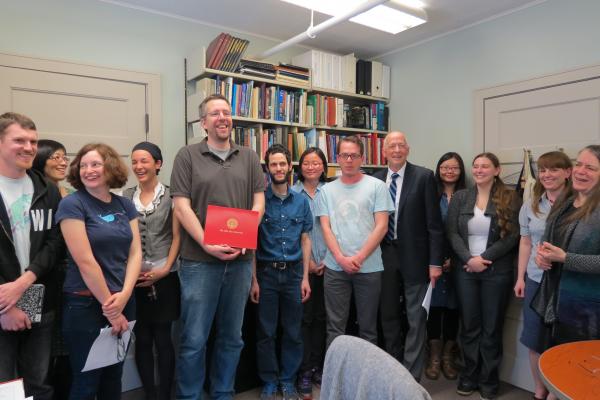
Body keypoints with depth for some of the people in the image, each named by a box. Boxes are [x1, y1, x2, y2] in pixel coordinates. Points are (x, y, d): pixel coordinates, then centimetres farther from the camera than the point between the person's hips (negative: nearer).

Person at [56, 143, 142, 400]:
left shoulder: (125, 205, 6)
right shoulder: (72, 204, -10)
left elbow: (135, 253, 2)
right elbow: (85, 261, -15)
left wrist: (124, 296, -12)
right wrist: (109, 306, -13)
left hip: (123, 302, 5)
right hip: (86, 304, -5)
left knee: (114, 376, 18)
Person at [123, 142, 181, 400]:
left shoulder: (170, 195, -1)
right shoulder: (125, 197, 7)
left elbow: (177, 236, -3)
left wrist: (165, 269, -11)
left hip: (164, 277, -2)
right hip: (134, 278, 3)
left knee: (163, 338, 3)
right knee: (142, 340, 8)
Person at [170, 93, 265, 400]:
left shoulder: (249, 158, 10)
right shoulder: (188, 156, 1)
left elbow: (258, 202, 7)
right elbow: (182, 206, -5)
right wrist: (206, 244, -16)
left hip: (240, 260, 4)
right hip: (199, 260, -3)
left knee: (232, 337, 14)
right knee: (194, 340, 4)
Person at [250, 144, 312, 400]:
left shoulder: (301, 201, 4)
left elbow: (305, 240, 6)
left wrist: (305, 278, 2)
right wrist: (254, 280, -7)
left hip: (293, 273, 2)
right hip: (267, 273, -2)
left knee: (293, 333, 11)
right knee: (266, 333, 9)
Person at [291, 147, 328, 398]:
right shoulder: (293, 193, -1)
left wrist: (327, 260, -3)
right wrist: (307, 261, -6)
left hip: (327, 264, 2)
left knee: (321, 317, 10)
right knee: (304, 317, 2)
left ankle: (317, 367, 24)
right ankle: (304, 371, 14)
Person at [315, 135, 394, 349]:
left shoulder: (377, 186, 1)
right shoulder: (327, 190, 8)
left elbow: (381, 226, -5)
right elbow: (326, 228, 4)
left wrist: (359, 258, -11)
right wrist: (341, 258, -9)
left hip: (369, 267, -1)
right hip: (335, 267, 2)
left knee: (368, 327, 11)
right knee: (335, 326, 8)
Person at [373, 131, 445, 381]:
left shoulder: (424, 177, -6)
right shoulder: (375, 180, 5)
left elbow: (434, 223, -7)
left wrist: (435, 262, -10)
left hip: (414, 257, -4)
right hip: (384, 257, 4)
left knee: (416, 319, 3)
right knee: (388, 317, 16)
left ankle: (411, 377, 17)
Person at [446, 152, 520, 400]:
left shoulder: (510, 198, 0)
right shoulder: (460, 197, 6)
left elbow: (512, 236, -7)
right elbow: (452, 232, -1)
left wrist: (484, 258, -14)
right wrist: (469, 258, -14)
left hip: (497, 271, -1)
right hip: (465, 270, 2)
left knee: (492, 327, 9)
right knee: (469, 325, 10)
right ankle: (469, 376, 26)